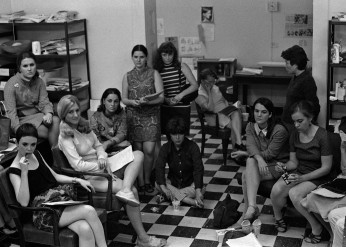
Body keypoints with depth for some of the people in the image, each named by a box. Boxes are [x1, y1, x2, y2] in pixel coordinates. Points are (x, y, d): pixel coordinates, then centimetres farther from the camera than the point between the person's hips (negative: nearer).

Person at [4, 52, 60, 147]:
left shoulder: (39, 82, 5)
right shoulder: (12, 84, -11)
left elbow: (44, 102, 1)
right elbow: (11, 112, -16)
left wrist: (49, 114, -24)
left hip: (37, 115, 5)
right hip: (21, 119, -5)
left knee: (55, 120, -26)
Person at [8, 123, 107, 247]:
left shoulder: (36, 154, 14)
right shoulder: (14, 170, -6)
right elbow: (23, 202, -19)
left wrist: (77, 180, 13)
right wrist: (24, 172, -24)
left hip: (60, 201, 6)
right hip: (43, 214, -6)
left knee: (85, 230, -25)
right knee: (89, 211, -25)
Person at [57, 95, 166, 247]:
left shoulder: (83, 125, 9)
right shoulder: (65, 136, -14)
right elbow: (78, 165, -18)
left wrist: (102, 158, -8)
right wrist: (102, 166, -14)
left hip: (103, 169, 9)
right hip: (90, 176, -9)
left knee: (138, 154, -4)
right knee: (133, 191, -21)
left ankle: (125, 190, -30)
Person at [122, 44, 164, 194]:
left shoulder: (154, 74, 2)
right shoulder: (127, 76, 7)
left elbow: (161, 97, -4)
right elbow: (123, 99, 8)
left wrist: (147, 101, -22)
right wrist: (132, 102, -14)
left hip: (151, 116, -1)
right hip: (133, 116, 1)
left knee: (149, 150, -8)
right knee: (138, 151, 0)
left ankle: (147, 181, 12)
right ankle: (140, 183, 10)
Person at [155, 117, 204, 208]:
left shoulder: (192, 146, -14)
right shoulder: (165, 148, -8)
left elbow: (198, 169, -24)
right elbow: (159, 167, -22)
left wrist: (198, 191, -38)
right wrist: (163, 188, -39)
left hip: (190, 183, -2)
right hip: (173, 182, 2)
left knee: (200, 190, -33)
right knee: (157, 184, -28)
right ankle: (193, 202, -33)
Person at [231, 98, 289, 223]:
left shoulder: (279, 130, -16)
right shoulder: (250, 127, 2)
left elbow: (270, 153, -16)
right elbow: (251, 145, -15)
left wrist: (245, 154, -11)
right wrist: (258, 158, -37)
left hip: (278, 165, -5)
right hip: (261, 165, 5)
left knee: (246, 175, -28)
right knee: (251, 161, -30)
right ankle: (251, 208, -32)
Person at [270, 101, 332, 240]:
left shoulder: (322, 136, -17)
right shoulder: (294, 135, 2)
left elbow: (326, 167, -15)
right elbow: (293, 162, 11)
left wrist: (303, 178, -23)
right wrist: (285, 167, -13)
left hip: (318, 177, -5)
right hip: (299, 172, 5)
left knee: (294, 193, -33)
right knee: (276, 190, -24)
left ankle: (316, 227, -12)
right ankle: (278, 218, 8)